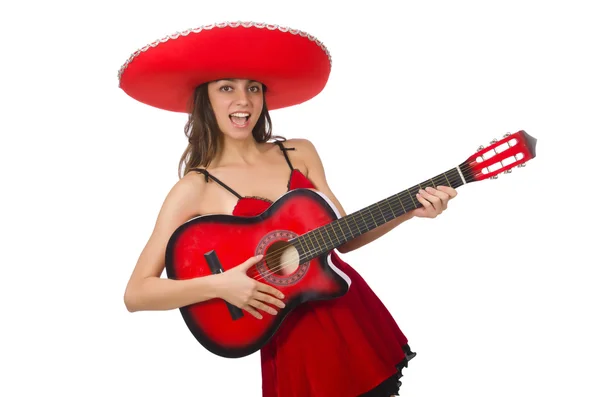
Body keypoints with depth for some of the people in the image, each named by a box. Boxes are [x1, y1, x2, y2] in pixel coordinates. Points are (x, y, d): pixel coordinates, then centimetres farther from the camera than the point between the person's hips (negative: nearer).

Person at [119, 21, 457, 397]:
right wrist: (218, 285, -25)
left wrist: (410, 211, -7)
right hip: (291, 333, -4)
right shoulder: (195, 189, -10)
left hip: (355, 313, 5)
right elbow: (136, 293, -12)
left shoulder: (300, 153, 3)